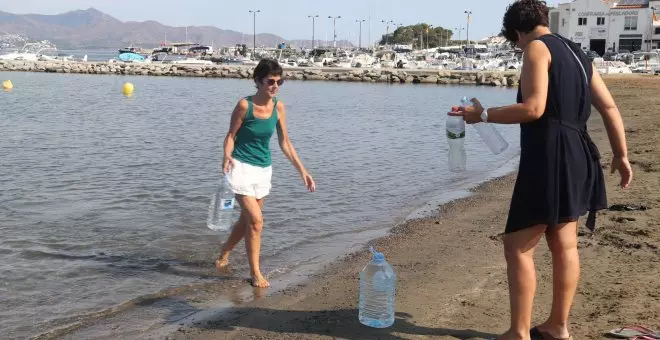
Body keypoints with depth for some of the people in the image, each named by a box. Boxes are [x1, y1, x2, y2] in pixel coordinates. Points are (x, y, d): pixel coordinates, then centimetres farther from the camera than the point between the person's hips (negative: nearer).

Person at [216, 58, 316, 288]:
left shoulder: (278, 107, -3)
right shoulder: (245, 105, -16)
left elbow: (285, 142, 4)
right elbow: (231, 135, -8)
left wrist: (302, 171, 2)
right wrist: (227, 157, -28)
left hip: (264, 169, 5)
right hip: (242, 167, -5)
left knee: (247, 219, 15)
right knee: (256, 220, -10)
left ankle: (224, 256, 39)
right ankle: (255, 272, 5)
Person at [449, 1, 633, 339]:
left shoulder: (538, 48, -7)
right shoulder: (576, 53, 18)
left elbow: (533, 108, -20)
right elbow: (609, 108, 17)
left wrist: (483, 115, -10)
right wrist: (621, 155, 23)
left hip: (549, 158, -9)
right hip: (576, 158, 10)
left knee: (517, 246, -3)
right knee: (564, 245, 15)